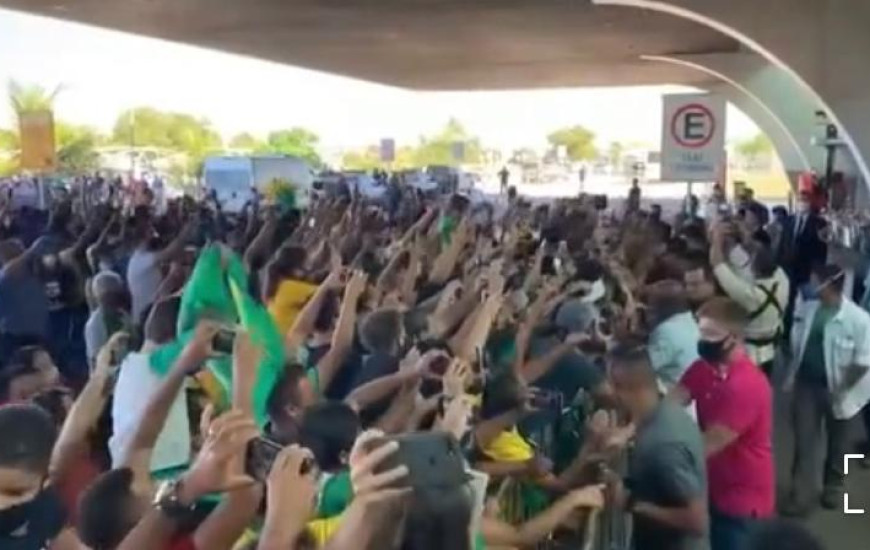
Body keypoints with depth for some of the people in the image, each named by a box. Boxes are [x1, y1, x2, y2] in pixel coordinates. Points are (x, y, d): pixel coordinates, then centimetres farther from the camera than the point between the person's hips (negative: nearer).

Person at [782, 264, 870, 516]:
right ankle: (801, 497, 13)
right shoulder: (806, 309, -4)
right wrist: (794, 374, 2)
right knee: (804, 442, 5)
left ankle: (834, 486, 40)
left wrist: (842, 389, -13)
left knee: (837, 442, 18)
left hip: (835, 389, -3)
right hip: (807, 384, 3)